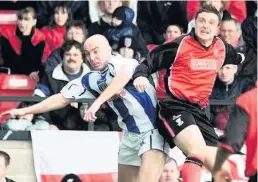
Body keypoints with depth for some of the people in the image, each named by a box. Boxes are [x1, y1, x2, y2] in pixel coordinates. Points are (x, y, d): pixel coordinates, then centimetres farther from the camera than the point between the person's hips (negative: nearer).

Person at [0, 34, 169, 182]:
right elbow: (62, 99, 15)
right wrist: (25, 111, 15)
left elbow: (125, 75, -37)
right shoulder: (91, 80, 8)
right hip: (132, 135, 8)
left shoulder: (120, 63, -13)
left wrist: (98, 102, -45)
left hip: (153, 128, -8)